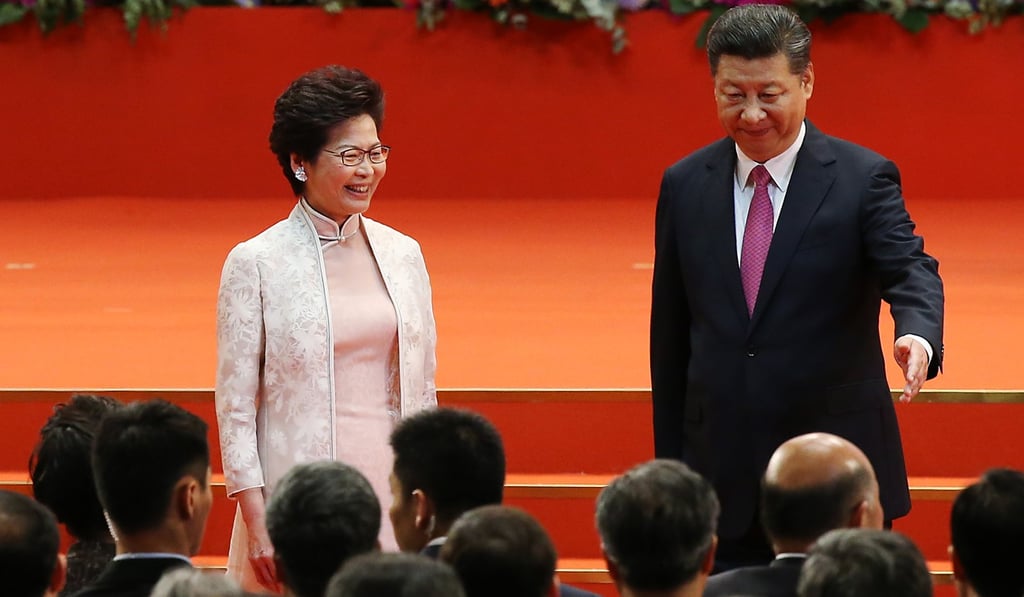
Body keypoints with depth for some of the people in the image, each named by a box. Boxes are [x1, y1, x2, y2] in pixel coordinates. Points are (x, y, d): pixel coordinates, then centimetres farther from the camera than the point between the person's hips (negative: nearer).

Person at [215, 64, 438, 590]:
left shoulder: (402, 255, 9)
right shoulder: (255, 263, -3)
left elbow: (422, 393, 13)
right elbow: (235, 407, -4)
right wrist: (257, 522, -10)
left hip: (391, 494, 4)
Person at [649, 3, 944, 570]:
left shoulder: (863, 179, -3)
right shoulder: (685, 185, 6)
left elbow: (910, 271, -17)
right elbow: (670, 337, 10)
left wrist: (918, 334, -41)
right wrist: (669, 465, 8)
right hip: (723, 474, 3)